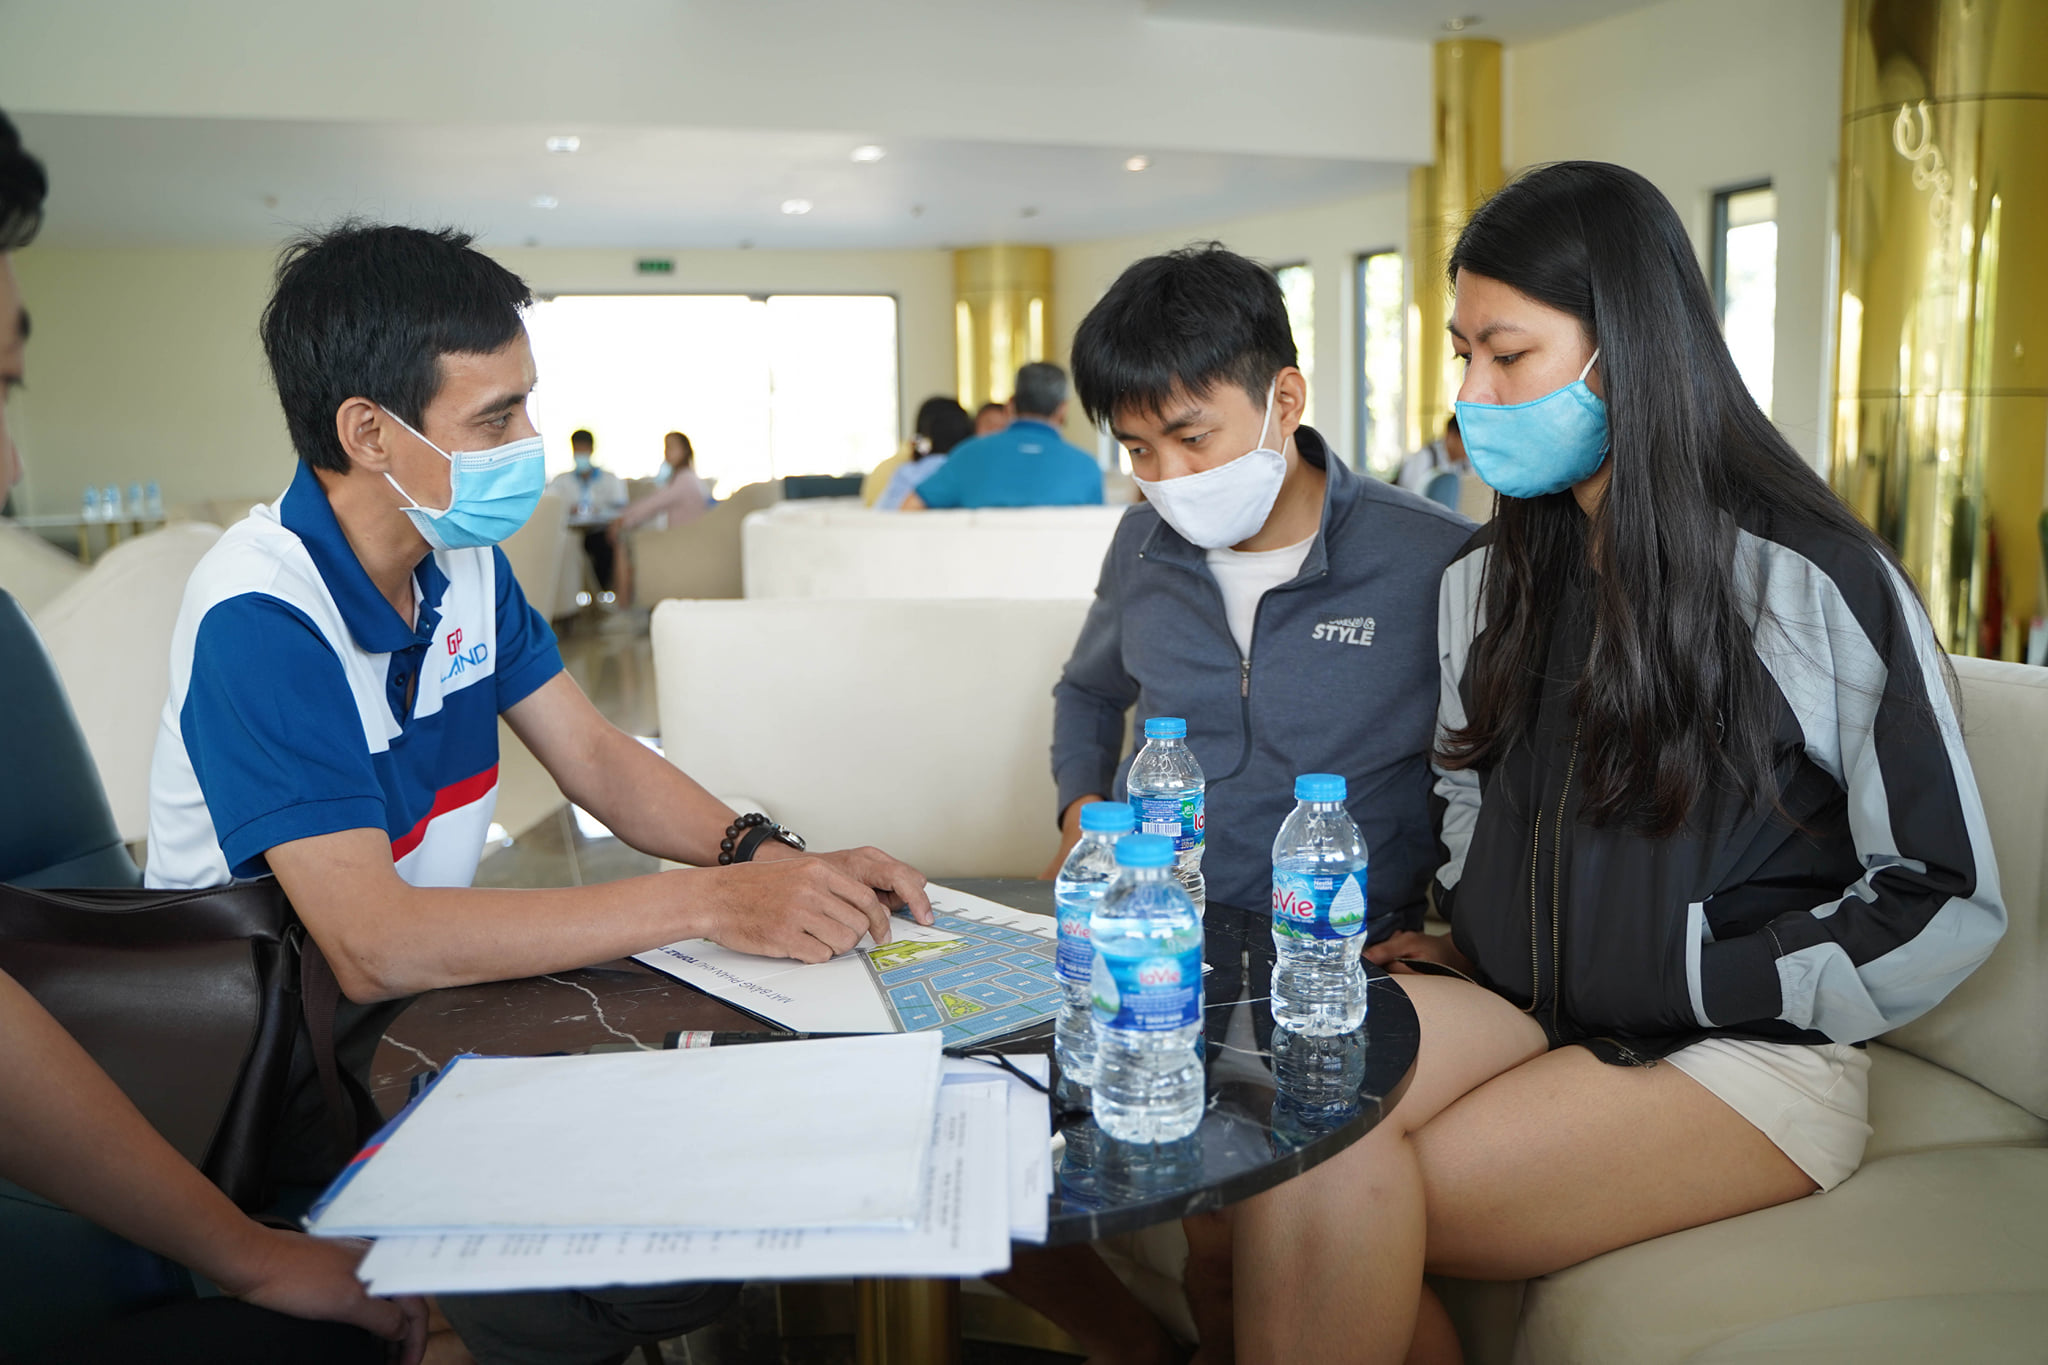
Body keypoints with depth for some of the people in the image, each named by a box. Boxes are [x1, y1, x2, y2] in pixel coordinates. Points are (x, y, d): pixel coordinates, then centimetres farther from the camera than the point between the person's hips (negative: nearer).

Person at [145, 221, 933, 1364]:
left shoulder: (464, 559, 2)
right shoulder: (262, 619, -25)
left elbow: (599, 759, 5)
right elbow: (373, 946, -33)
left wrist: (775, 860, -13)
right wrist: (711, 903, -33)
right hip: (285, 1069, -7)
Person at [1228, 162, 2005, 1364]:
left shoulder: (1820, 583, -8)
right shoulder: (1489, 577, 10)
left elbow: (1948, 902, -5)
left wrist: (1674, 975, -10)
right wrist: (1463, 938, 3)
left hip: (1743, 1051, -5)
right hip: (1519, 1007, 5)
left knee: (1345, 1209, -26)